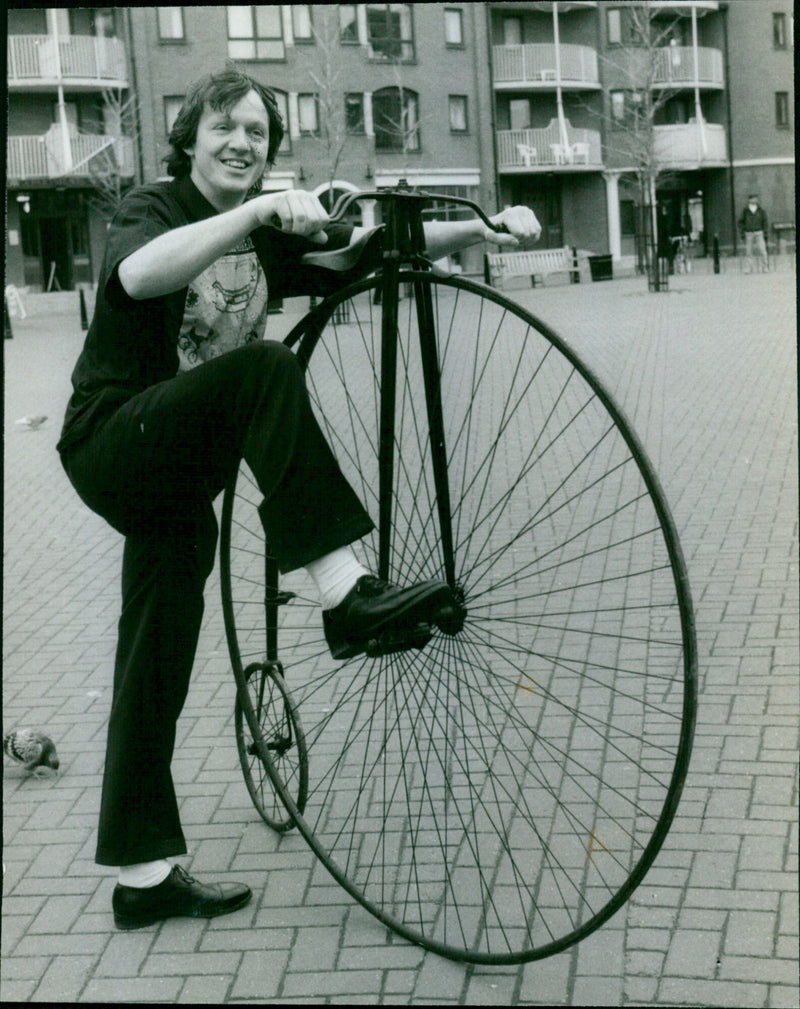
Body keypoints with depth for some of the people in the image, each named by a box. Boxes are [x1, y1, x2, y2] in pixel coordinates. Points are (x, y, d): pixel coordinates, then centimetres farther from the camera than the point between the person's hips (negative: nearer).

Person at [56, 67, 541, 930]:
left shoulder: (274, 236, 8)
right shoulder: (150, 209, -8)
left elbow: (384, 246, -2)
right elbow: (141, 274, -33)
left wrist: (486, 227, -17)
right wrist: (255, 212, -41)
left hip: (181, 477, 6)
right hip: (114, 445, -6)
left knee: (159, 663, 9)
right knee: (263, 369, -30)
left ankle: (143, 877, 19)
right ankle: (344, 596, -35)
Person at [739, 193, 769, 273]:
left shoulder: (761, 210, 5)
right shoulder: (745, 211, 4)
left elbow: (764, 222, 10)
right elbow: (741, 222, 10)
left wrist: (765, 233, 4)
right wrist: (742, 233, 1)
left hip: (759, 233, 0)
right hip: (748, 234, 0)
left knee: (762, 250, -9)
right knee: (748, 251, -2)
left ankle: (763, 268, -6)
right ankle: (748, 269, 3)